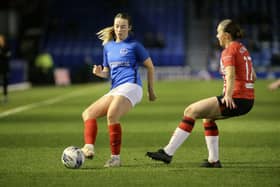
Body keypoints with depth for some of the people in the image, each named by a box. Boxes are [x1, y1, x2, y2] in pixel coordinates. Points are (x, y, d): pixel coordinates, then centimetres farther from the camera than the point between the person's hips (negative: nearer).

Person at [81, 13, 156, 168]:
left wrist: (151, 90, 11)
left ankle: (115, 157, -25)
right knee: (88, 113, -4)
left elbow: (150, 66, 10)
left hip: (130, 86, -8)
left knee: (112, 115, -30)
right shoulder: (108, 46, 20)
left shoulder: (134, 45, 4)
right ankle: (89, 148, -23)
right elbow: (107, 72, 24)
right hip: (115, 89, 8)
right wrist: (99, 73, 0)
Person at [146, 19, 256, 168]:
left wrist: (228, 96, -38)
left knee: (191, 111, -8)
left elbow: (231, 74, -26)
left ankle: (168, 152, -10)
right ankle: (213, 160, 22)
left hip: (236, 100, -9)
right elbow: (253, 77, 24)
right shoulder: (242, 49, 19)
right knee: (207, 116, 27)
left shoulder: (229, 51, -8)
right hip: (248, 100, 10)